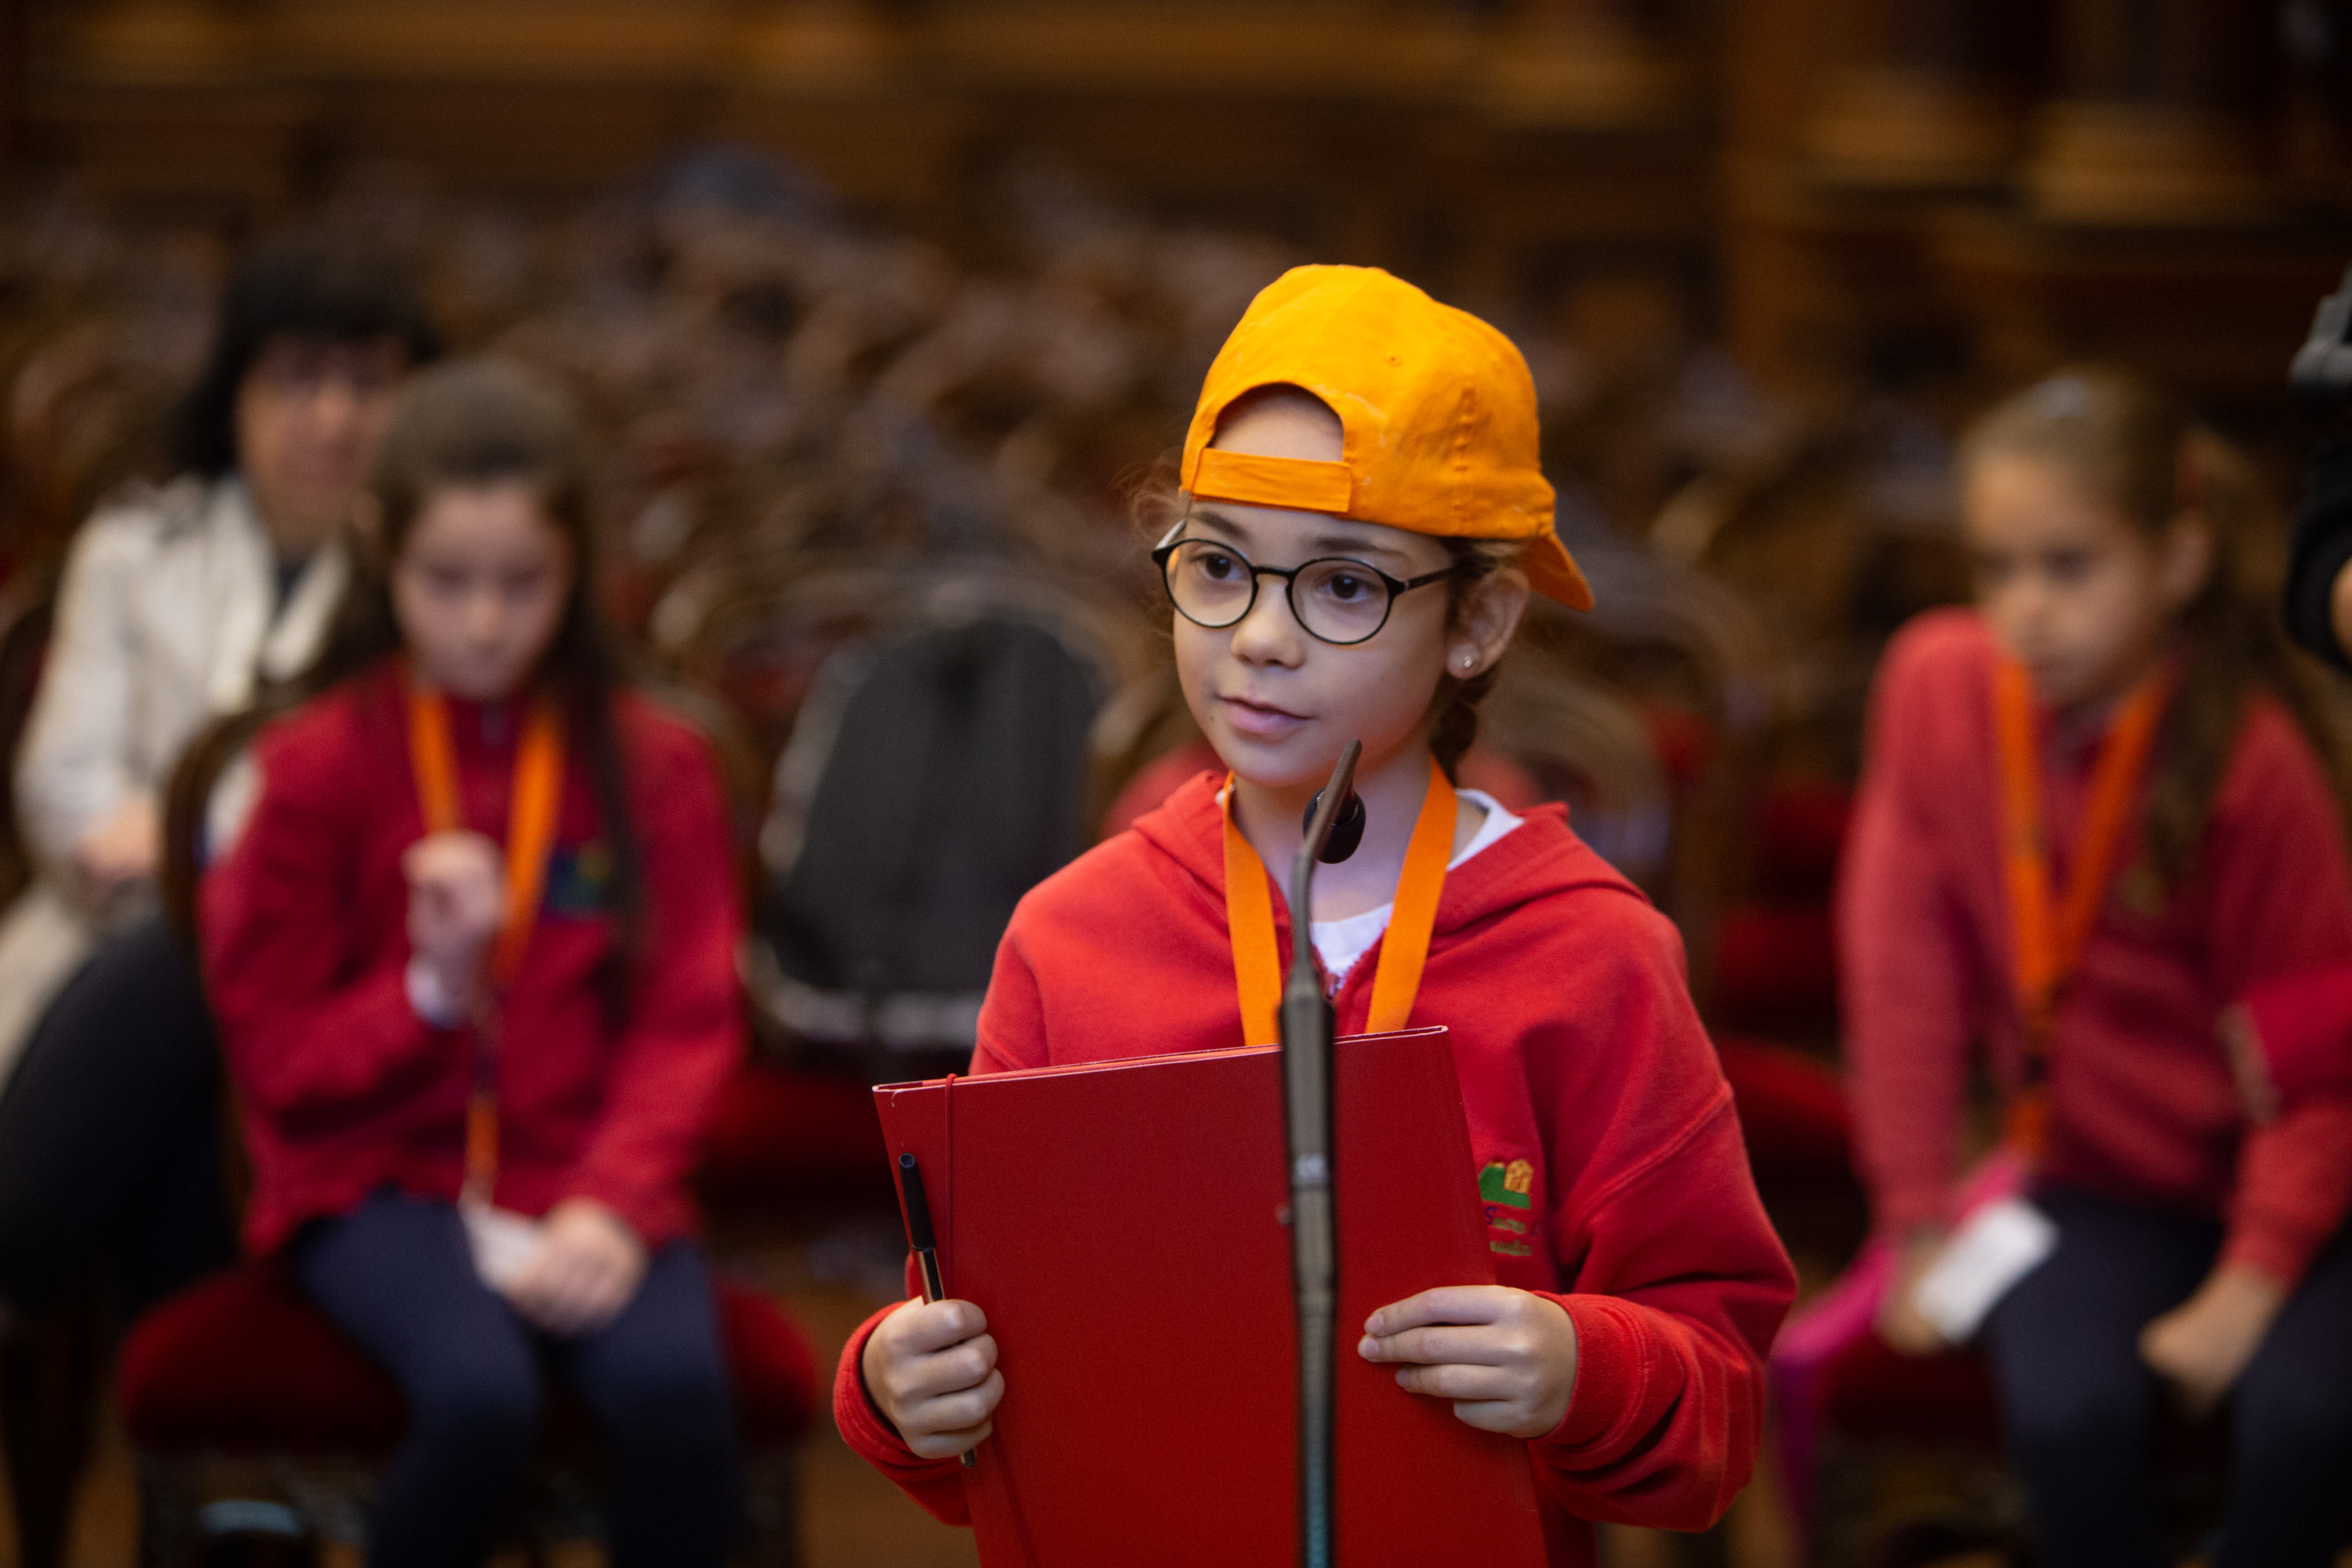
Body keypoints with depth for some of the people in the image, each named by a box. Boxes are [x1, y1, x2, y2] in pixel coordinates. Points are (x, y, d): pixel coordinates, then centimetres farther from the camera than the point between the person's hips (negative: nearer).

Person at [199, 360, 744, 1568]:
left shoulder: (650, 766, 6)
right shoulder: (319, 765, 1)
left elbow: (686, 1027, 2)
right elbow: (276, 1053, 2)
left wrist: (611, 1203, -15)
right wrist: (431, 990, -15)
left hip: (583, 1184, 2)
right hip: (378, 1180, -1)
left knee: (673, 1380, -32)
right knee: (482, 1392, -33)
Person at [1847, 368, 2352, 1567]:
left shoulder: (2252, 756, -20)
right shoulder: (1938, 684, -10)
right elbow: (1904, 963, -2)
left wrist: (2253, 1284, -18)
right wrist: (1917, 1219, -1)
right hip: (2096, 1181, 2)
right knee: (2068, 1412, -27)